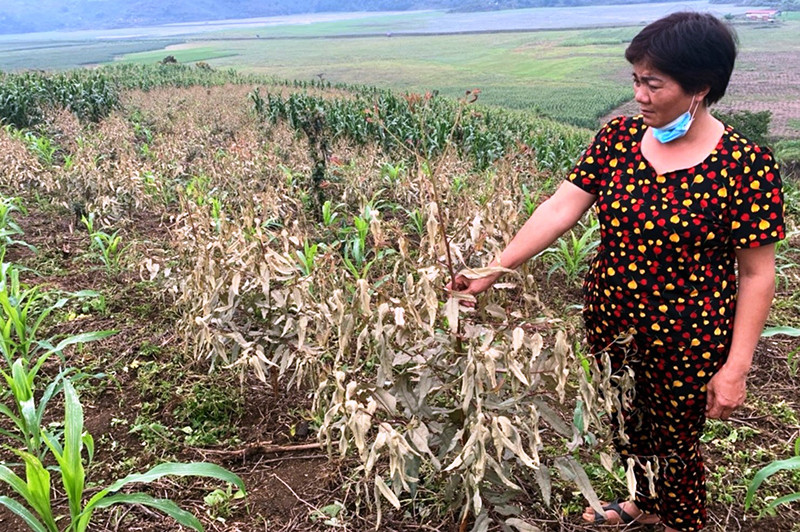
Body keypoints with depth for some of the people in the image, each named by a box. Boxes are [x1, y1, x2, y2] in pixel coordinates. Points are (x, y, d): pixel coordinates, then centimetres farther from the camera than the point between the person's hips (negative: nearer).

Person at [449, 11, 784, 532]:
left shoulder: (746, 166, -18)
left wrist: (736, 367, -14)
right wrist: (492, 271, -16)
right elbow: (560, 207, -10)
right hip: (610, 326, 5)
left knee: (675, 442, 17)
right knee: (629, 426, 26)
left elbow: (757, 273, -14)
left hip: (685, 344, -5)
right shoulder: (619, 137, -6)